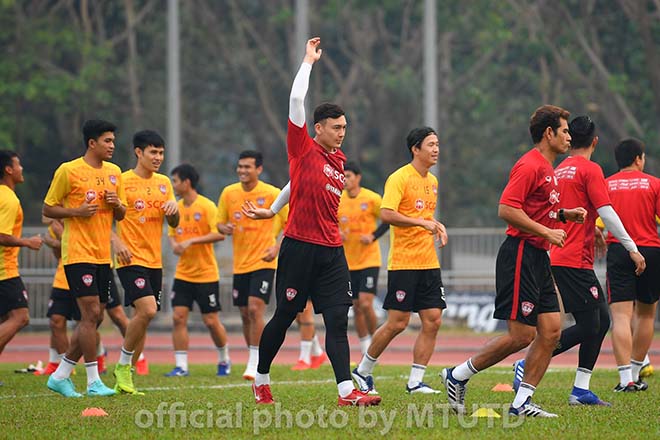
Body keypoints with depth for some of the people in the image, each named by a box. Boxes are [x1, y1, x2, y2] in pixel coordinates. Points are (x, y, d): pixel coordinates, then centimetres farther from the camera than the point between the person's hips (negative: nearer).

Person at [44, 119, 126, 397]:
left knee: (93, 319, 7)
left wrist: (116, 204, -4)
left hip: (103, 256, 7)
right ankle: (93, 382, -7)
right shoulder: (68, 171, -6)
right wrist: (77, 211, -18)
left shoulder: (114, 172, 12)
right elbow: (48, 209, -2)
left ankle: (60, 376, 17)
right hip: (78, 254, -7)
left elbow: (121, 215, 19)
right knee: (91, 314, -12)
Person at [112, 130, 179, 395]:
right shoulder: (122, 181, -5)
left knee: (144, 317, 5)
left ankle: (126, 378, 14)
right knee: (147, 310, -22)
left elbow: (174, 223, 16)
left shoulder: (164, 183, 13)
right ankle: (123, 366, -5)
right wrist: (116, 241, -20)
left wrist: (173, 210, -6)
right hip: (131, 260, -6)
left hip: (154, 261, 7)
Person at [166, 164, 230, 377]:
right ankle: (181, 366, -3)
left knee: (211, 320, 1)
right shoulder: (176, 207, 8)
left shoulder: (206, 206, -10)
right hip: (183, 273, 5)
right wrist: (174, 245, -4)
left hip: (206, 274, -5)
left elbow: (219, 234, -17)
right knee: (178, 317, -6)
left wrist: (192, 241, -23)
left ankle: (224, 360, 23)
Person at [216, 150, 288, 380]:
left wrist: (278, 247, -17)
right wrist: (225, 228, -12)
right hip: (240, 264, 5)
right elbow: (219, 223, 12)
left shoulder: (272, 194, -8)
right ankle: (254, 360, 24)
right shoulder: (229, 193, 3)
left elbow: (291, 223, -3)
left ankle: (255, 365, -13)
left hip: (263, 262, -5)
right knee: (245, 314, 9)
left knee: (255, 310, -17)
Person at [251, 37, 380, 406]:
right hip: (300, 247, -5)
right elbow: (296, 100, -10)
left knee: (338, 319, -5)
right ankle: (261, 380, 21)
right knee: (284, 317, 4)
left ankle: (346, 390, -12)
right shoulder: (304, 150, -3)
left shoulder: (339, 160, 14)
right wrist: (309, 61, -4)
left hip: (331, 250, 5)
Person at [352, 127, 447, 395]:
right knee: (398, 323, -6)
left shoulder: (433, 181, 15)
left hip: (428, 262, 8)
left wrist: (437, 226, 10)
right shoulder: (399, 178, -10)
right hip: (403, 262, -7)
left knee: (433, 321, -1)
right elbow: (386, 214, -22)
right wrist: (422, 223, -24)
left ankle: (415, 381, 5)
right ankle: (363, 371, 12)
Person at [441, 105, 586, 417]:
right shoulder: (529, 166, -13)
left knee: (551, 331, 2)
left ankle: (522, 402, 4)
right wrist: (546, 232, -19)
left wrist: (564, 214, 15)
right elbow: (506, 209, -22)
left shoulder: (547, 169, 19)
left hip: (538, 258, 10)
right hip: (521, 254, -10)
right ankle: (458, 376, 4)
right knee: (522, 335, -9)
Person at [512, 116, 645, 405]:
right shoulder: (590, 170, -9)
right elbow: (607, 213, -15)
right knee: (587, 327, -7)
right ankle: (529, 364, -10)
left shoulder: (559, 171, 15)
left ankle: (581, 391, 8)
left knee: (601, 320, 11)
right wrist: (632, 248, -11)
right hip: (575, 260, -9)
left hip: (560, 258, 9)